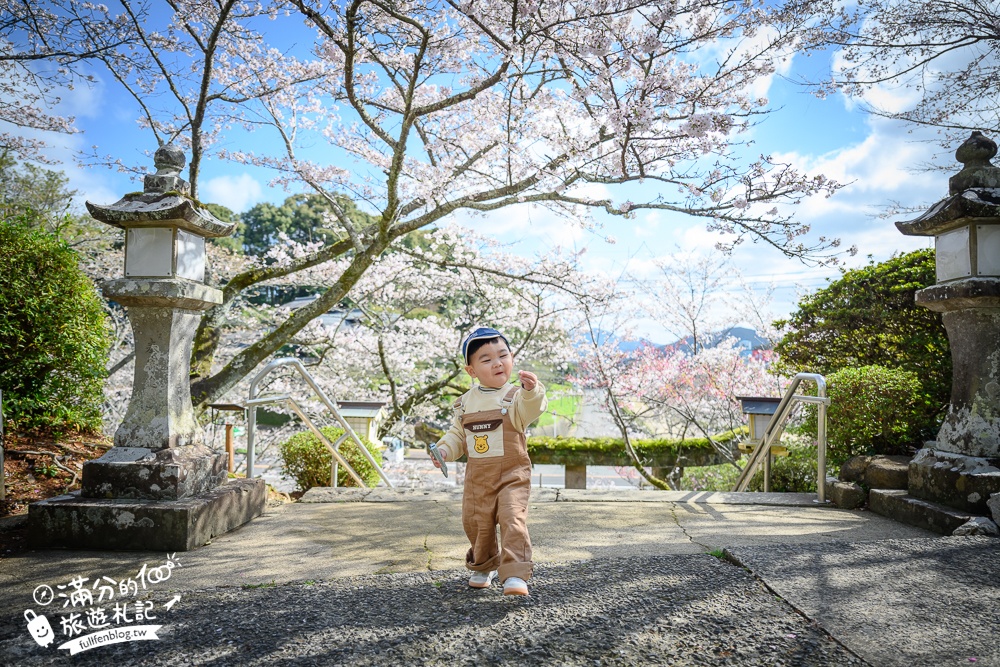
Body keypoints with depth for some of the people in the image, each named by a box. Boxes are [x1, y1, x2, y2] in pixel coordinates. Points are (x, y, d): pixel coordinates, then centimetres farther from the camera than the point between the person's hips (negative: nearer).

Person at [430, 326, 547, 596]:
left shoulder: (514, 396, -8)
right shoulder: (466, 402, 6)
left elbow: (529, 411, -30)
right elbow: (457, 434, 15)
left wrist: (531, 390, -50)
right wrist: (444, 449, -3)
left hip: (512, 474, -4)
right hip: (477, 477, 5)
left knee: (513, 519, -20)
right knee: (476, 524, 14)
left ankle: (515, 575, -15)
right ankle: (484, 567, 38)